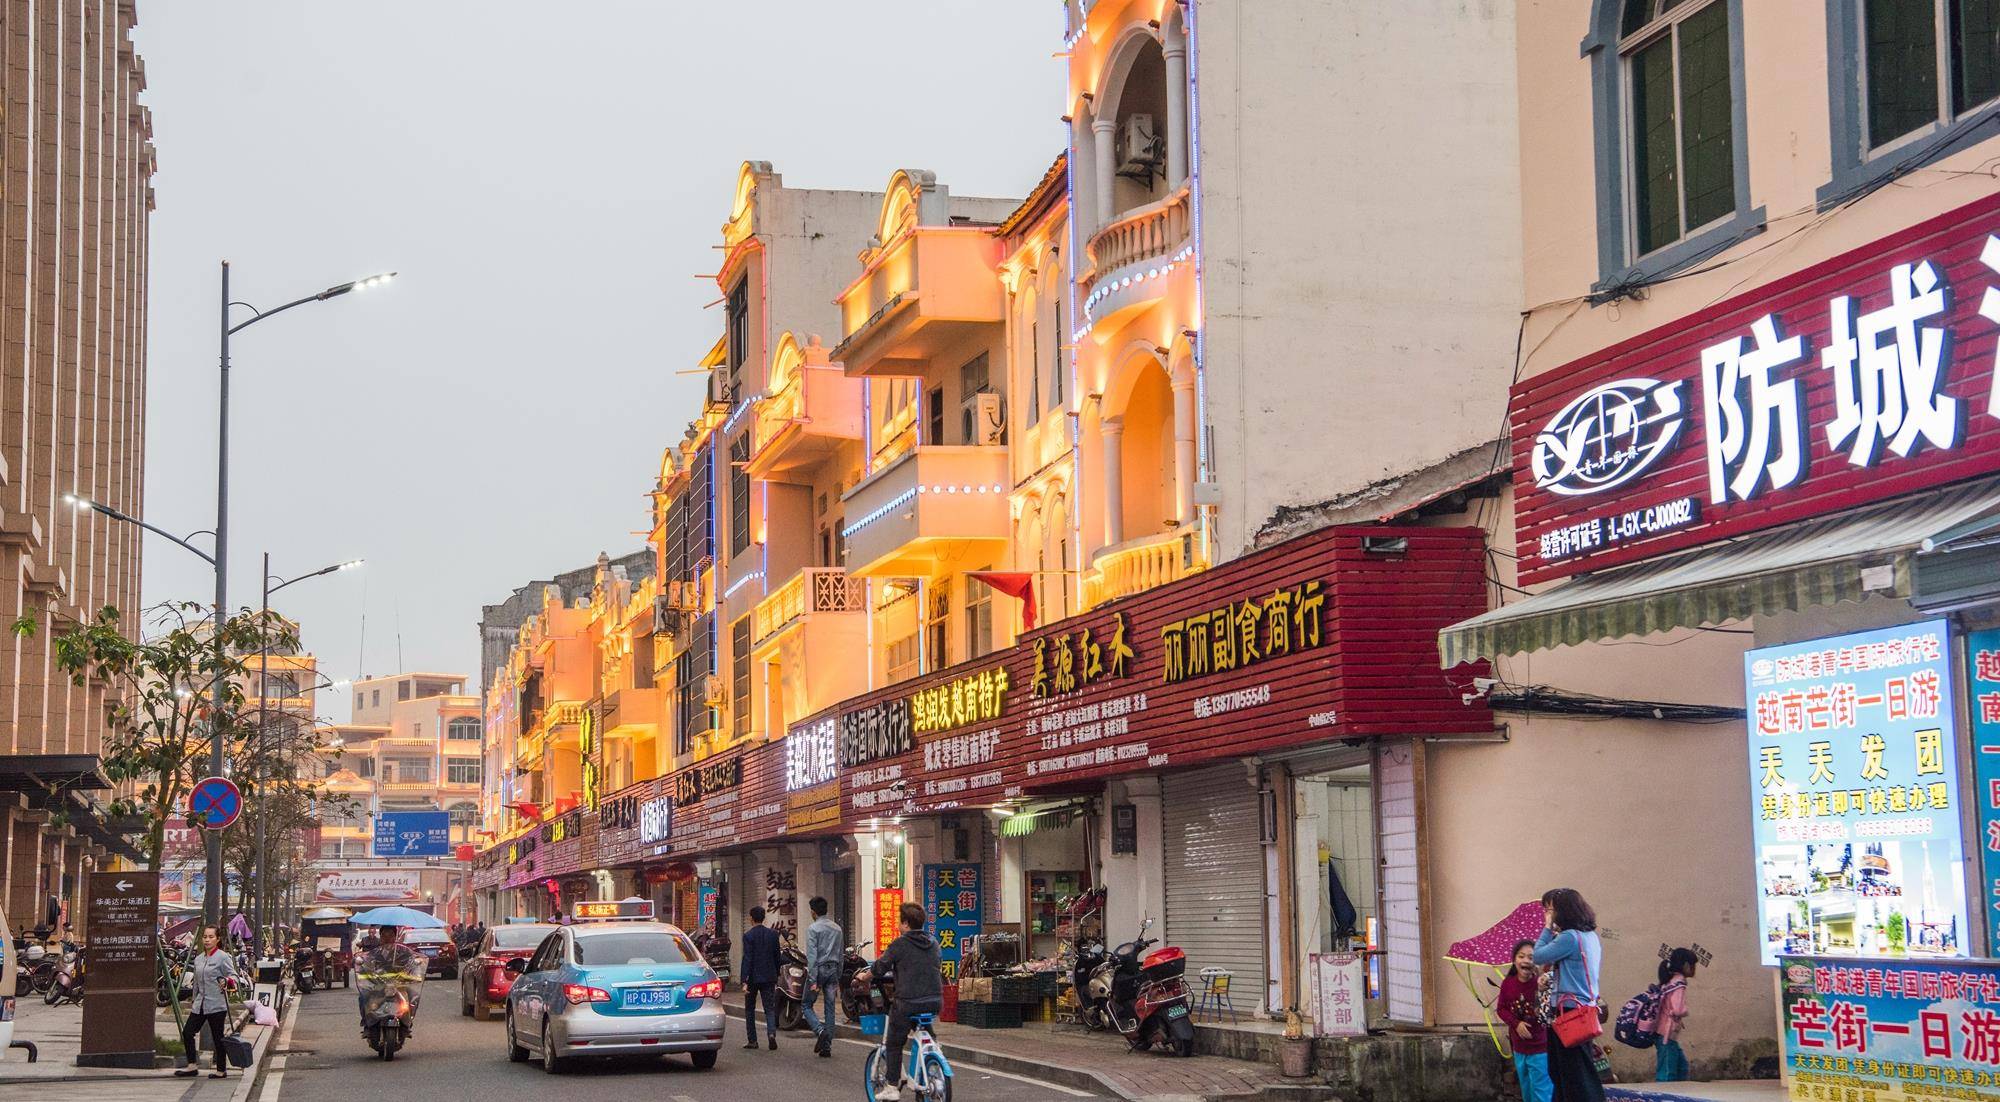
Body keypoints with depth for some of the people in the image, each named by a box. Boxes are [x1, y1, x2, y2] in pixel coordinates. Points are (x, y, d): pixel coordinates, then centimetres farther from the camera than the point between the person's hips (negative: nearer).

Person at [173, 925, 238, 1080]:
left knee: (217, 1038, 0)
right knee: (187, 1032, -1)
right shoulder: (198, 959, 14)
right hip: (200, 1004, 7)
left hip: (216, 1004, -7)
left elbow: (233, 976, -9)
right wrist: (193, 1002, 23)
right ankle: (192, 1066, 8)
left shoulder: (223, 957, -7)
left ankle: (221, 1070, 10)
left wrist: (226, 980, -31)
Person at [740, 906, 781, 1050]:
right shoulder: (773, 934, 3)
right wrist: (776, 976, 19)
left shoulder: (748, 935, -11)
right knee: (770, 1008, 4)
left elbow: (747, 958, -15)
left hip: (753, 977, -3)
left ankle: (752, 1040, 13)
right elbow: (777, 956, 9)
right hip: (769, 977, 3)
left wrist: (744, 981, -16)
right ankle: (772, 1033, -19)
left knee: (749, 1009, 11)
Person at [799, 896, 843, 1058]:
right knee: (830, 1008, 6)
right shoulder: (837, 928, 10)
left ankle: (820, 1031, -17)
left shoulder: (813, 929, -9)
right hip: (833, 970, 5)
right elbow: (840, 955, 13)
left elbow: (812, 956, -15)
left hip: (819, 969, -5)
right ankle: (827, 1046, 5)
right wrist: (838, 979, 18)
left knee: (807, 1006, 7)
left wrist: (813, 981, -16)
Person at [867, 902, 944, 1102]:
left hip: (909, 1002, -6)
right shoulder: (933, 943, 10)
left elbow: (880, 967, -2)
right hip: (935, 1001, 6)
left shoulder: (899, 944, -7)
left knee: (894, 1043, 8)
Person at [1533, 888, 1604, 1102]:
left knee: (1576, 1075, -7)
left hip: (1569, 1011, -10)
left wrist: (1547, 928, -2)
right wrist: (1554, 932, 9)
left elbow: (1539, 956, -11)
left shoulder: (1570, 937, -16)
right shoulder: (1591, 936, 13)